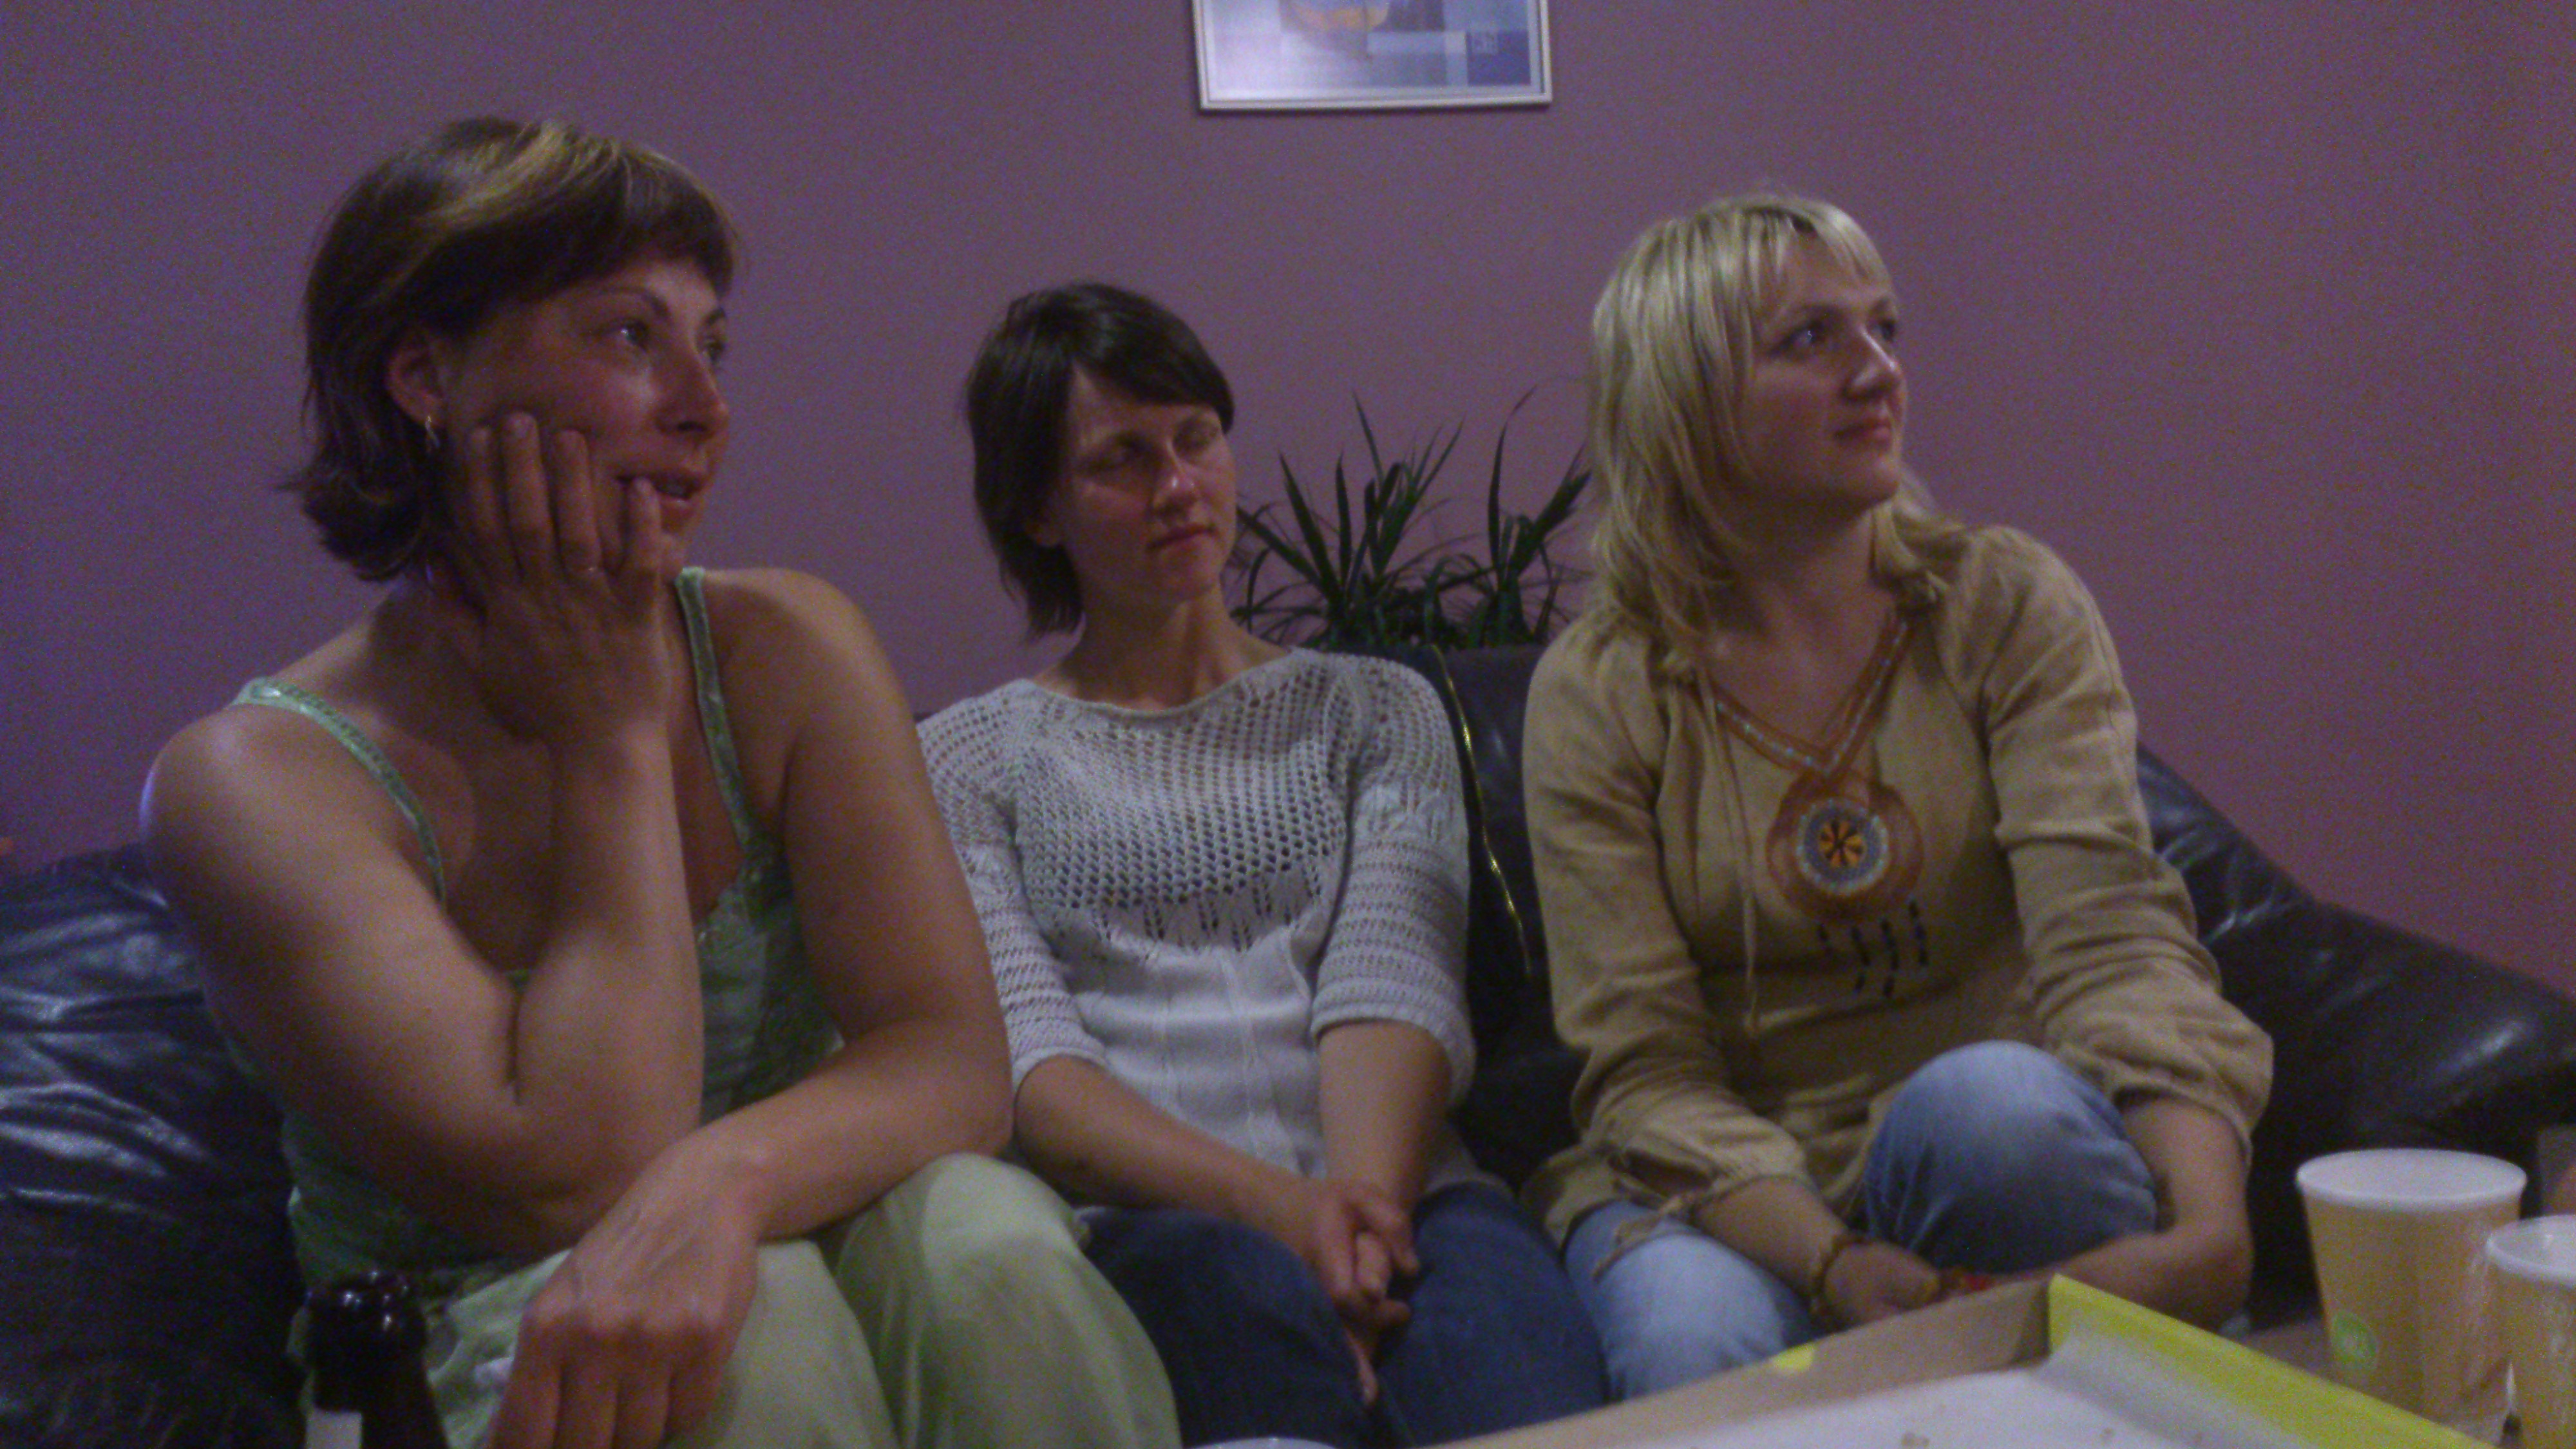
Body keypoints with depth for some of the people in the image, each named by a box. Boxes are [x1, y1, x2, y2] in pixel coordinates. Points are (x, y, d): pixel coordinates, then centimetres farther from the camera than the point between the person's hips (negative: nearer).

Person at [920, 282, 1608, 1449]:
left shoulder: (1373, 710, 23)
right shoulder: (967, 760, 16)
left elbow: (1391, 984, 5)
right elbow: (1019, 1055, 1)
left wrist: (1363, 1205, -17)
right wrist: (1279, 1206, -17)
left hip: (1398, 1189, 1)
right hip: (1142, 1221, -1)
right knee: (1244, 1288, -38)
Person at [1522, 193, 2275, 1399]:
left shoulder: (2006, 606, -1)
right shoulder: (1597, 693, -4)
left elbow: (2111, 932, -15)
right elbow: (1645, 1065, -10)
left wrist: (2211, 1228, -34)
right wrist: (1834, 1263, -29)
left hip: (1994, 1157, 2)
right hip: (1728, 1178, -1)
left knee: (1995, 1098, -34)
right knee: (1696, 1343, -35)